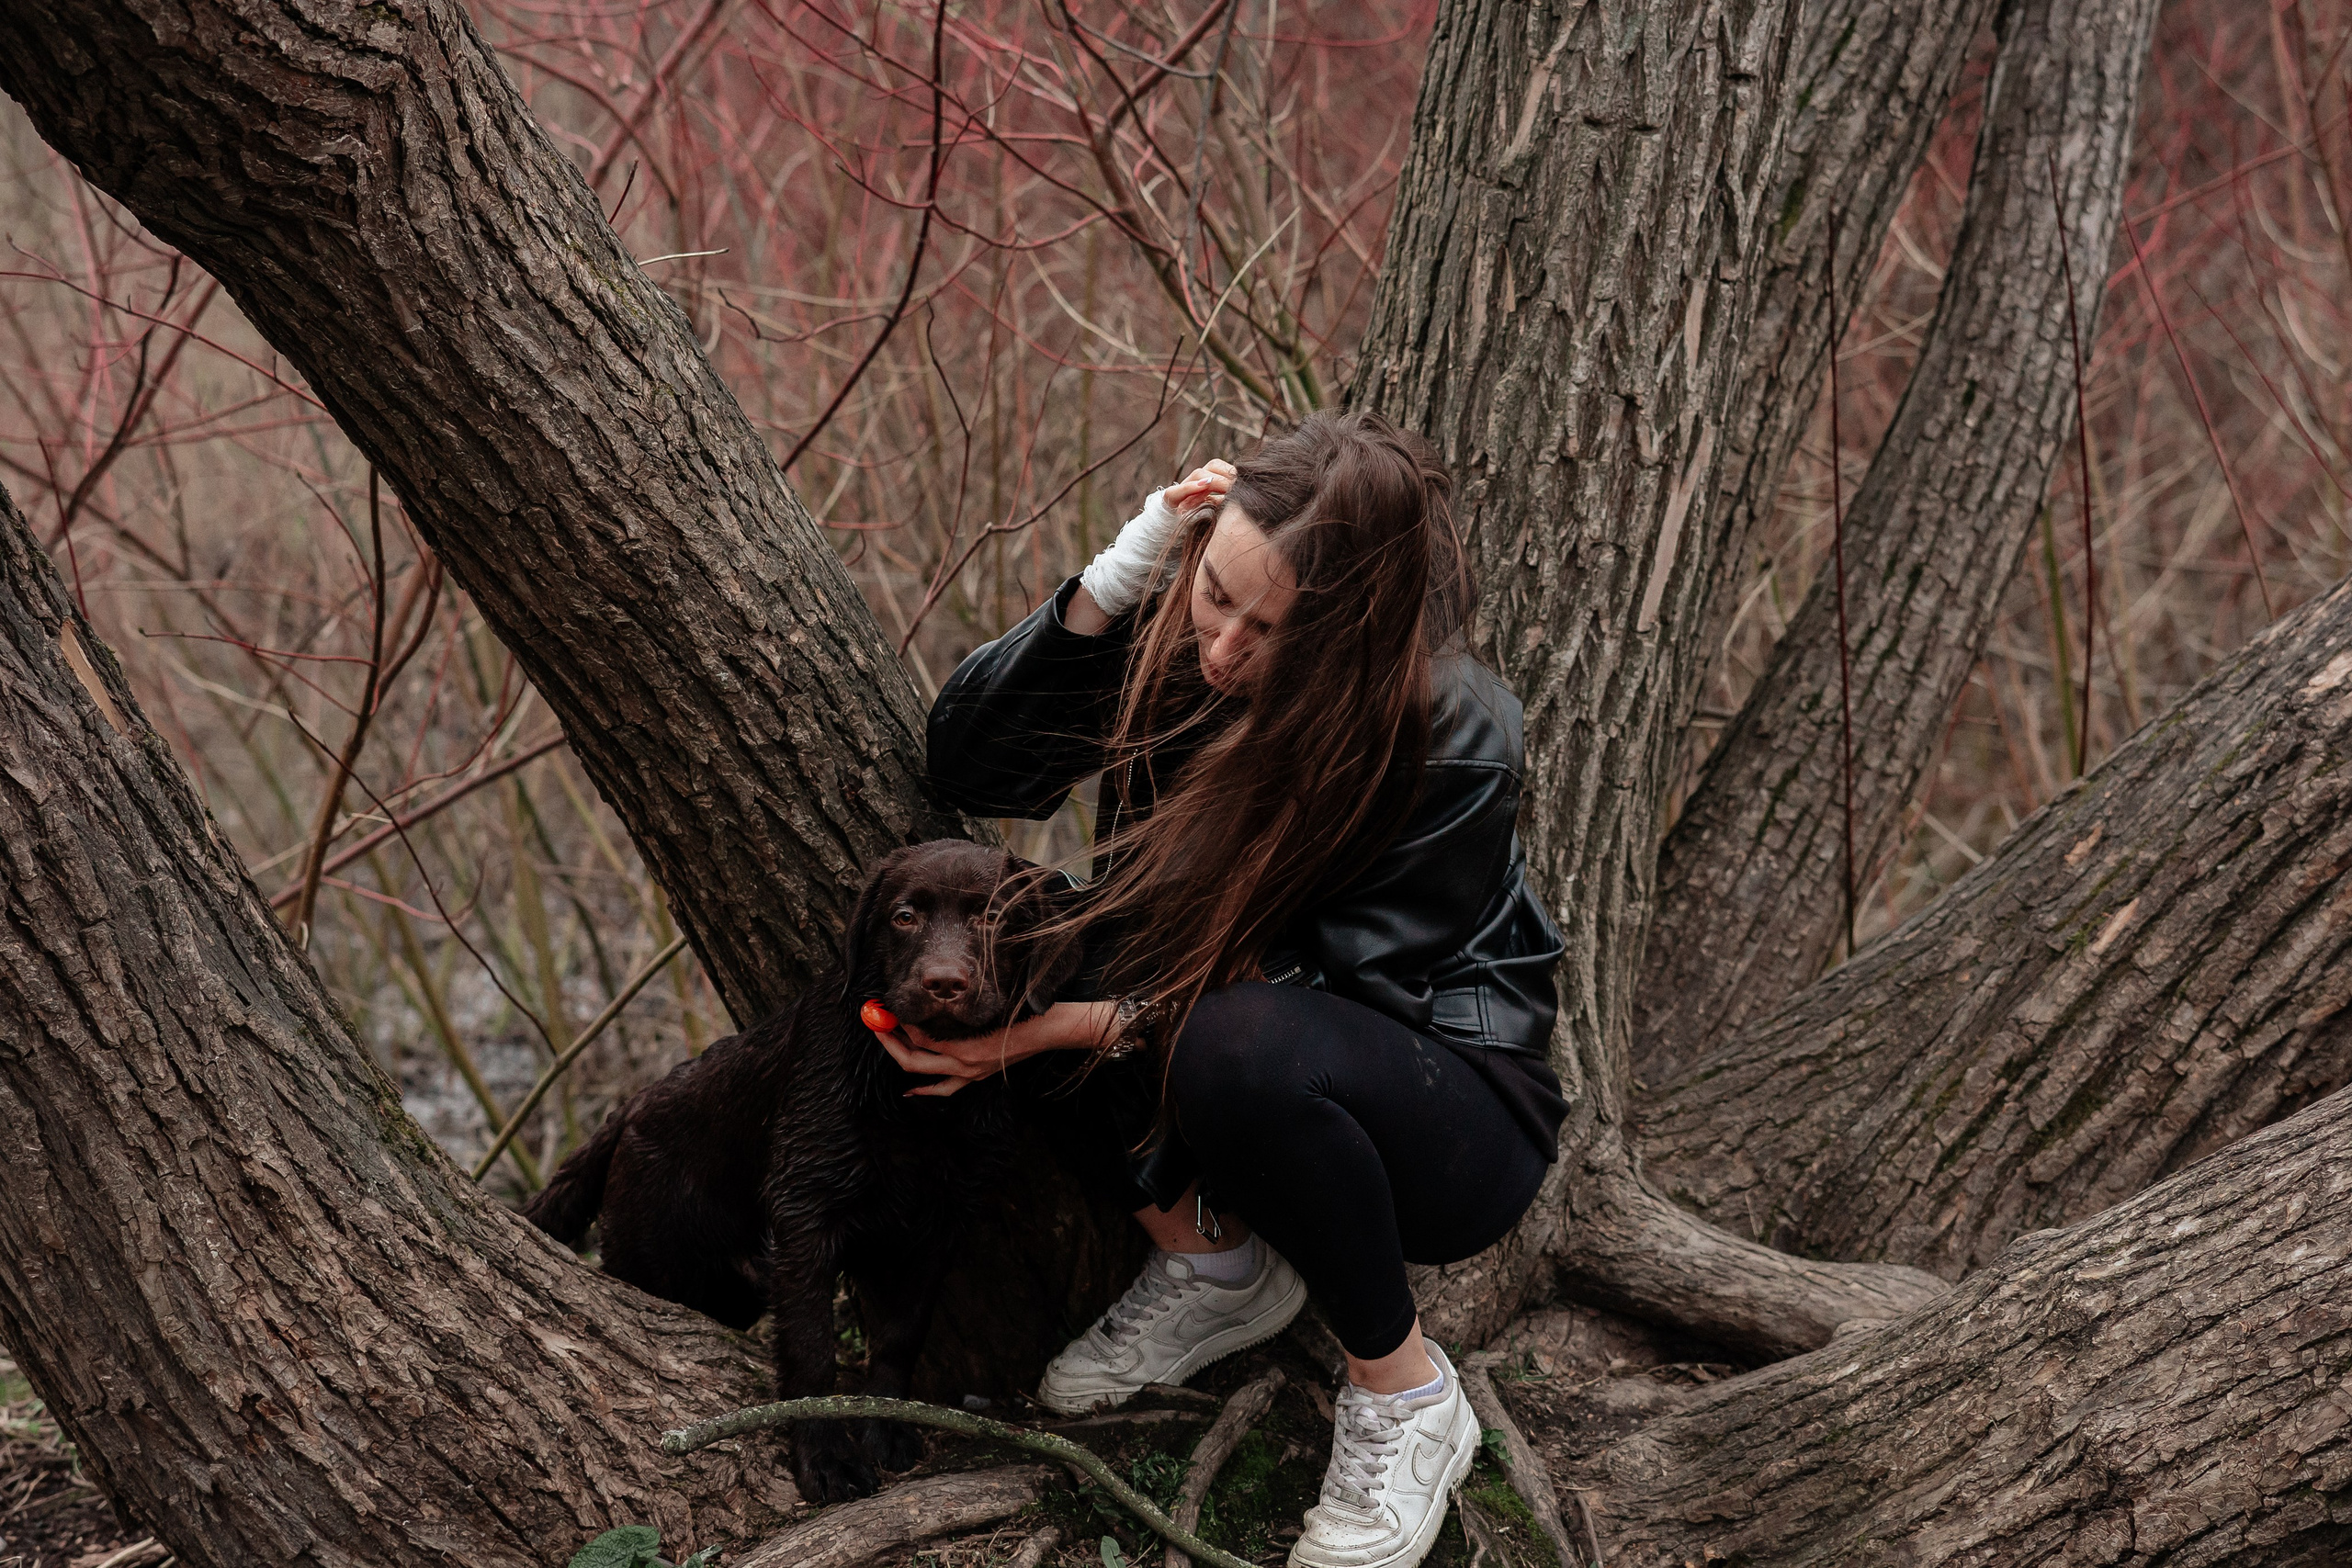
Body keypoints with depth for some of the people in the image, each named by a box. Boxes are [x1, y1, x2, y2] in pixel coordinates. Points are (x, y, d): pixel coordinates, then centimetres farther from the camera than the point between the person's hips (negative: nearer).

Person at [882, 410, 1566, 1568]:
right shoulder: (1176, 626, -15)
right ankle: (1216, 1261, 0)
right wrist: (1106, 589, -25)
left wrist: (1072, 1026, -30)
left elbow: (1314, 988, -23)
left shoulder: (1454, 742, -28)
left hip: (1450, 1111, -5)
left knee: (1242, 1048, -38)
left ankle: (1405, 1397, -14)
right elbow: (970, 767, -11)